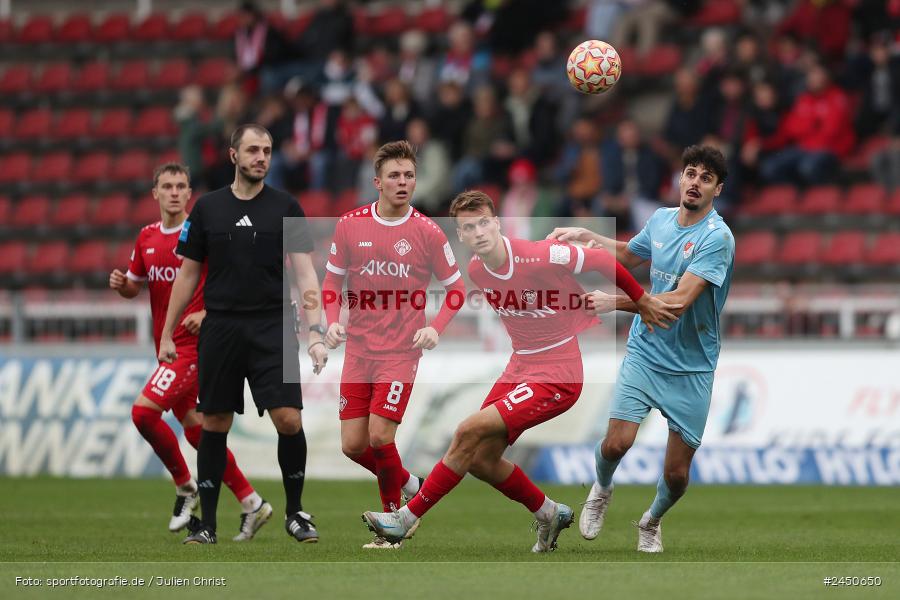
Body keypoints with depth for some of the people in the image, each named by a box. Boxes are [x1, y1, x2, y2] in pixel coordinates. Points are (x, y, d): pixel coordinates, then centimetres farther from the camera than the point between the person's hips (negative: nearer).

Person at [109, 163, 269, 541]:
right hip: (167, 346, 8)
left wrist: (208, 313, -20)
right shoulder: (147, 238, 11)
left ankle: (185, 488, -2)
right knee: (195, 430, 9)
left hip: (195, 343, -8)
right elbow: (135, 287, 21)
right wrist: (120, 284, -2)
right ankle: (251, 503, 18)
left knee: (143, 411, -18)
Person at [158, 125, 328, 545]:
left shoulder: (286, 208, 1)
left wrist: (316, 333, -13)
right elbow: (188, 275, 10)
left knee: (289, 419, -12)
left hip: (272, 329, -1)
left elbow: (305, 273, -3)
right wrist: (167, 335, 8)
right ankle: (207, 523, 12)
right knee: (214, 425, 4)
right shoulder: (207, 208, 5)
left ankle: (294, 512, 6)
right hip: (221, 329, 1)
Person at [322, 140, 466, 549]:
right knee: (353, 445, 1)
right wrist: (333, 321, -5)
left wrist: (435, 328, -11)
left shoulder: (427, 232, -4)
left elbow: (456, 288, 4)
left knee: (380, 435, -14)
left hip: (402, 351, -3)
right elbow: (332, 281, 13)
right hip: (359, 350, 3)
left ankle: (393, 518, 7)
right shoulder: (350, 225, 2)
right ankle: (406, 483, 30)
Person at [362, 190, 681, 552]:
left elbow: (605, 263, -9)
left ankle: (407, 518, -9)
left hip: (557, 376, -8)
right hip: (519, 368, 8)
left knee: (469, 433, -17)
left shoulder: (543, 257, -22)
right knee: (481, 460, 6)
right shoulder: (475, 271, -1)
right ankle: (549, 515, 30)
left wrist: (642, 301, 4)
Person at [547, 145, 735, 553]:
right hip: (644, 352, 3)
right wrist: (585, 236, 15)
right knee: (617, 443, -15)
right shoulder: (661, 220, 3)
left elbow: (679, 300, -27)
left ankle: (652, 521, 34)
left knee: (677, 473, 1)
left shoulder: (717, 237, -18)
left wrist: (616, 303, -33)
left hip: (691, 368, -3)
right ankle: (601, 490, 20)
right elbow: (629, 255, 27)